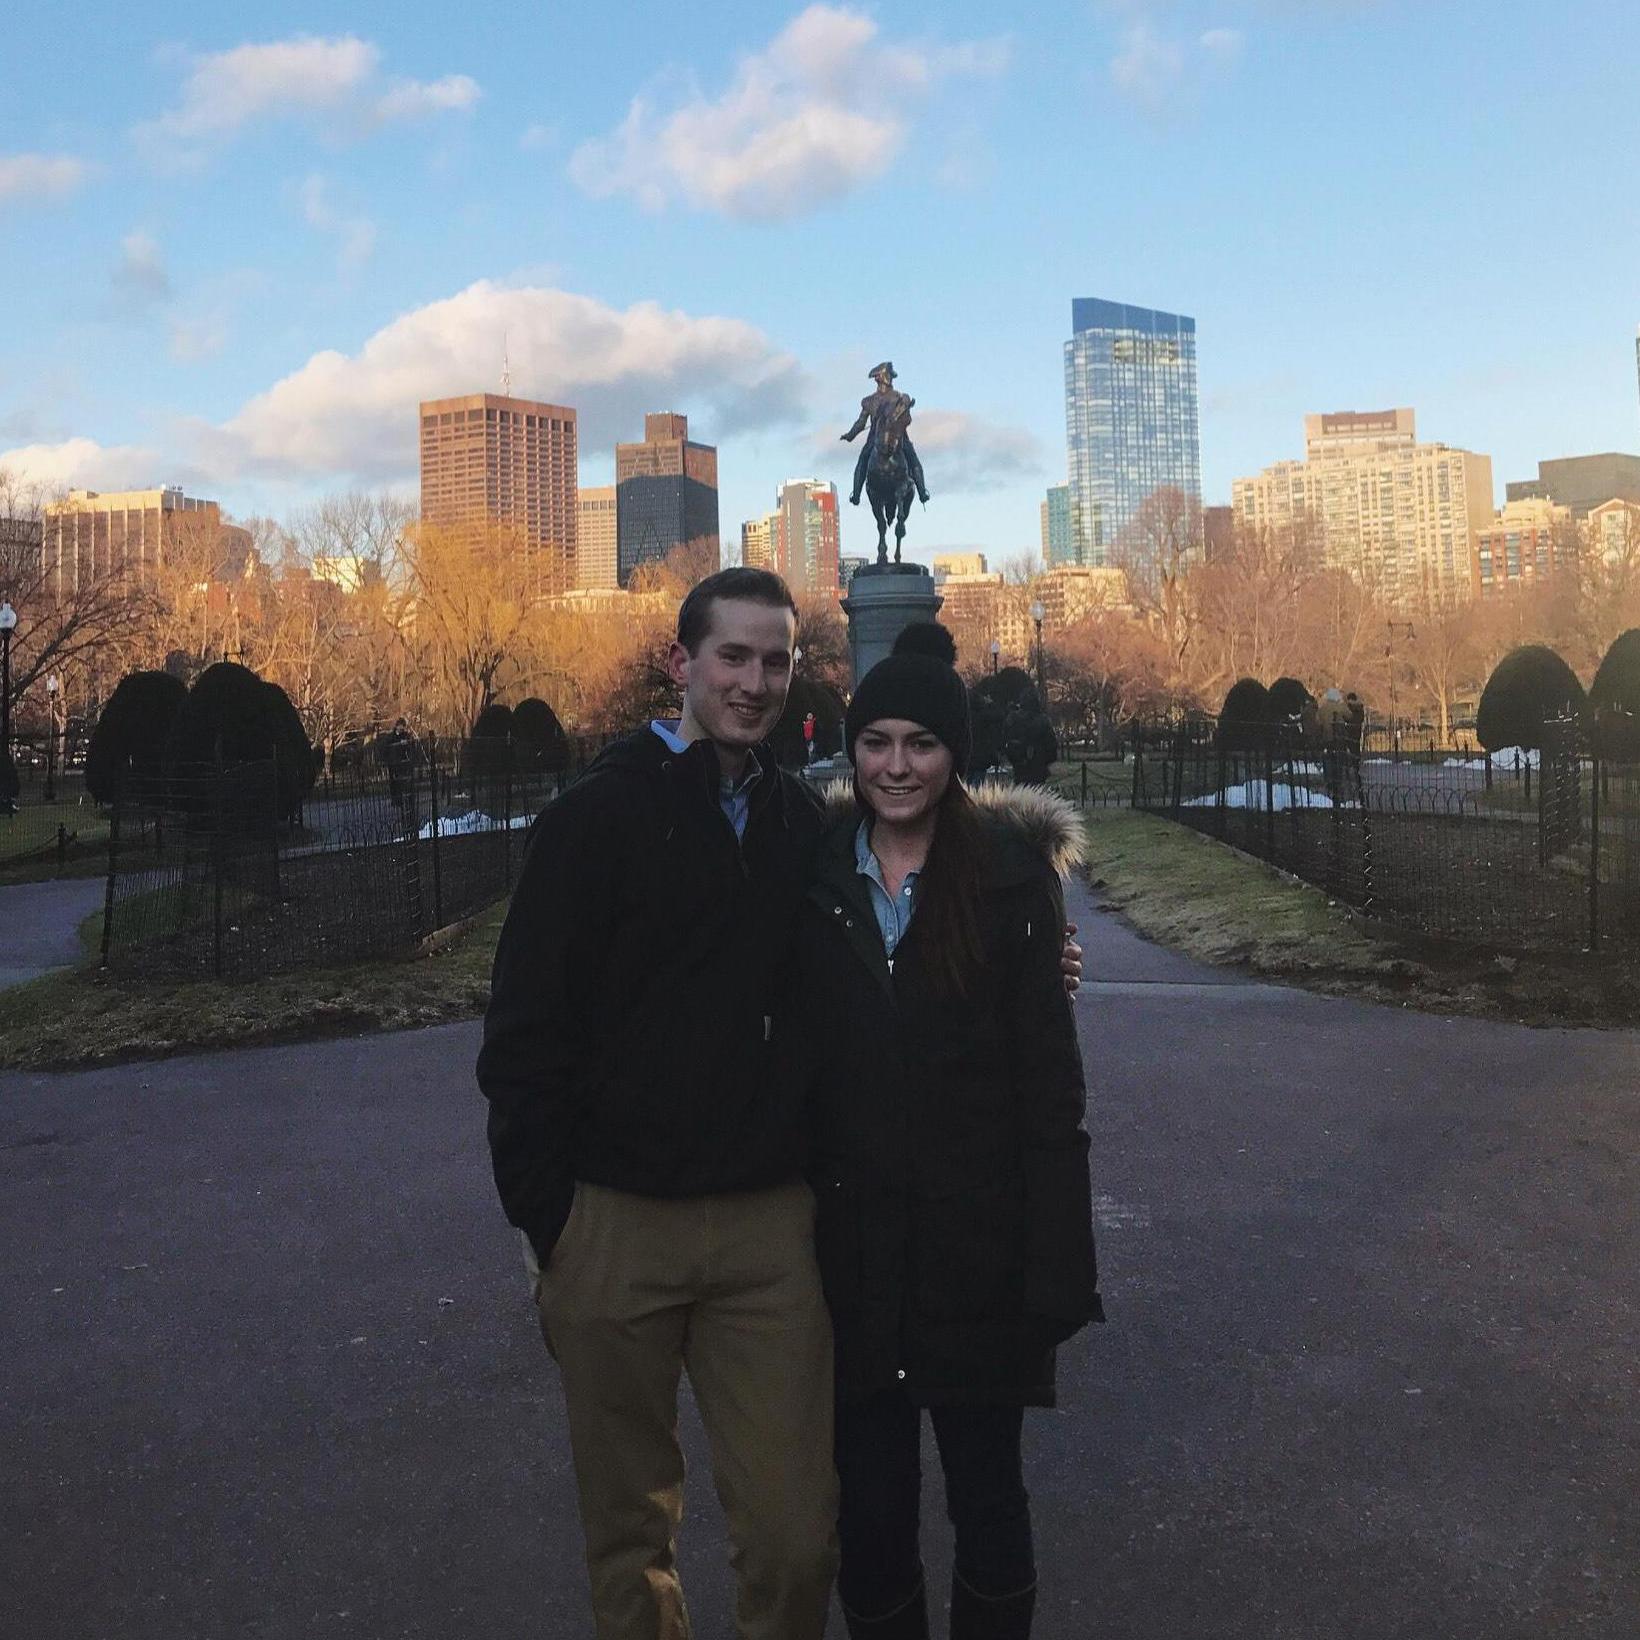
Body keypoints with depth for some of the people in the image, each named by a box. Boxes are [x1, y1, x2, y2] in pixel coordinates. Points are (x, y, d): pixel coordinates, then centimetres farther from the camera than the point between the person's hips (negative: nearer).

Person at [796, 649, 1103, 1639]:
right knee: (870, 1513, 12)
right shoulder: (816, 877, 2)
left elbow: (1049, 1076, -6)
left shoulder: (1009, 870, -5)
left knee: (989, 1499, 13)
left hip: (979, 1244, -2)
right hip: (852, 1246, 2)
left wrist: (1054, 1269, -9)